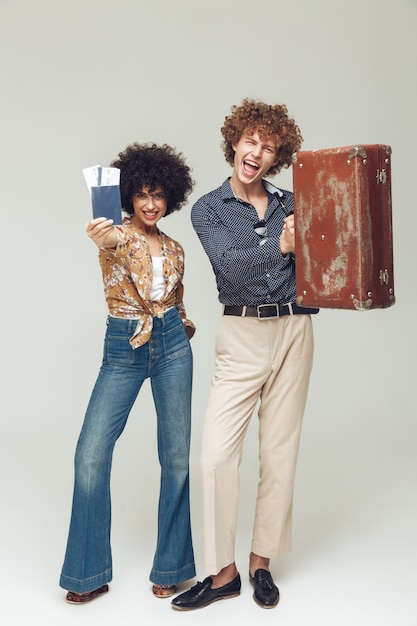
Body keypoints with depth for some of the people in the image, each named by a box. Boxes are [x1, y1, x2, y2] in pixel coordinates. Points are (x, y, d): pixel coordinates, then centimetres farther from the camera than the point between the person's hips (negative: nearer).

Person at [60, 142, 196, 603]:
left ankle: (170, 566, 19)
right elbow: (113, 247, -32)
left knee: (177, 455, 4)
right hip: (123, 349, -3)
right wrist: (106, 242, -53)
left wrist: (181, 329, 6)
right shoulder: (116, 237, -5)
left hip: (172, 345, 3)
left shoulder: (174, 250, 9)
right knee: (91, 454, -9)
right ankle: (90, 572, 8)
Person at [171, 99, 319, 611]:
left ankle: (261, 562, 22)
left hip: (293, 331, 2)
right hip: (241, 334, -2)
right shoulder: (208, 209, 2)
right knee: (216, 453, -9)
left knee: (279, 452, 6)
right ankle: (222, 572, 8)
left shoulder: (290, 204, 10)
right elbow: (229, 265, -14)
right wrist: (280, 245, -28)